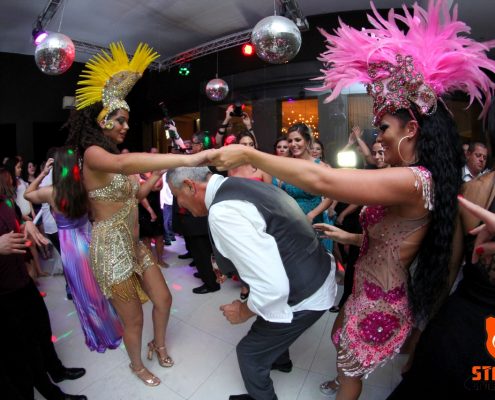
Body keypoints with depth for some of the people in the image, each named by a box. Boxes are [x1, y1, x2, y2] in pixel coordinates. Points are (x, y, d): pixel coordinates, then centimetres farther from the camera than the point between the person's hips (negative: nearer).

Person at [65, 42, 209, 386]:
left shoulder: (115, 153, 12)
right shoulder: (93, 153, -17)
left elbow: (135, 194, 12)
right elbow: (123, 164, -42)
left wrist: (160, 170, 5)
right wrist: (186, 159, -51)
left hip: (134, 244, 8)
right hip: (112, 248, -8)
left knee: (164, 299, 15)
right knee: (134, 319, 10)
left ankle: (159, 344, 43)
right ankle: (137, 365, 39)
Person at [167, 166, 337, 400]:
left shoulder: (222, 212, -30)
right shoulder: (239, 185, 1)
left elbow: (272, 287, -32)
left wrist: (243, 312, -12)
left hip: (304, 297, -9)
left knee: (250, 352, 15)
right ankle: (280, 359, 65)